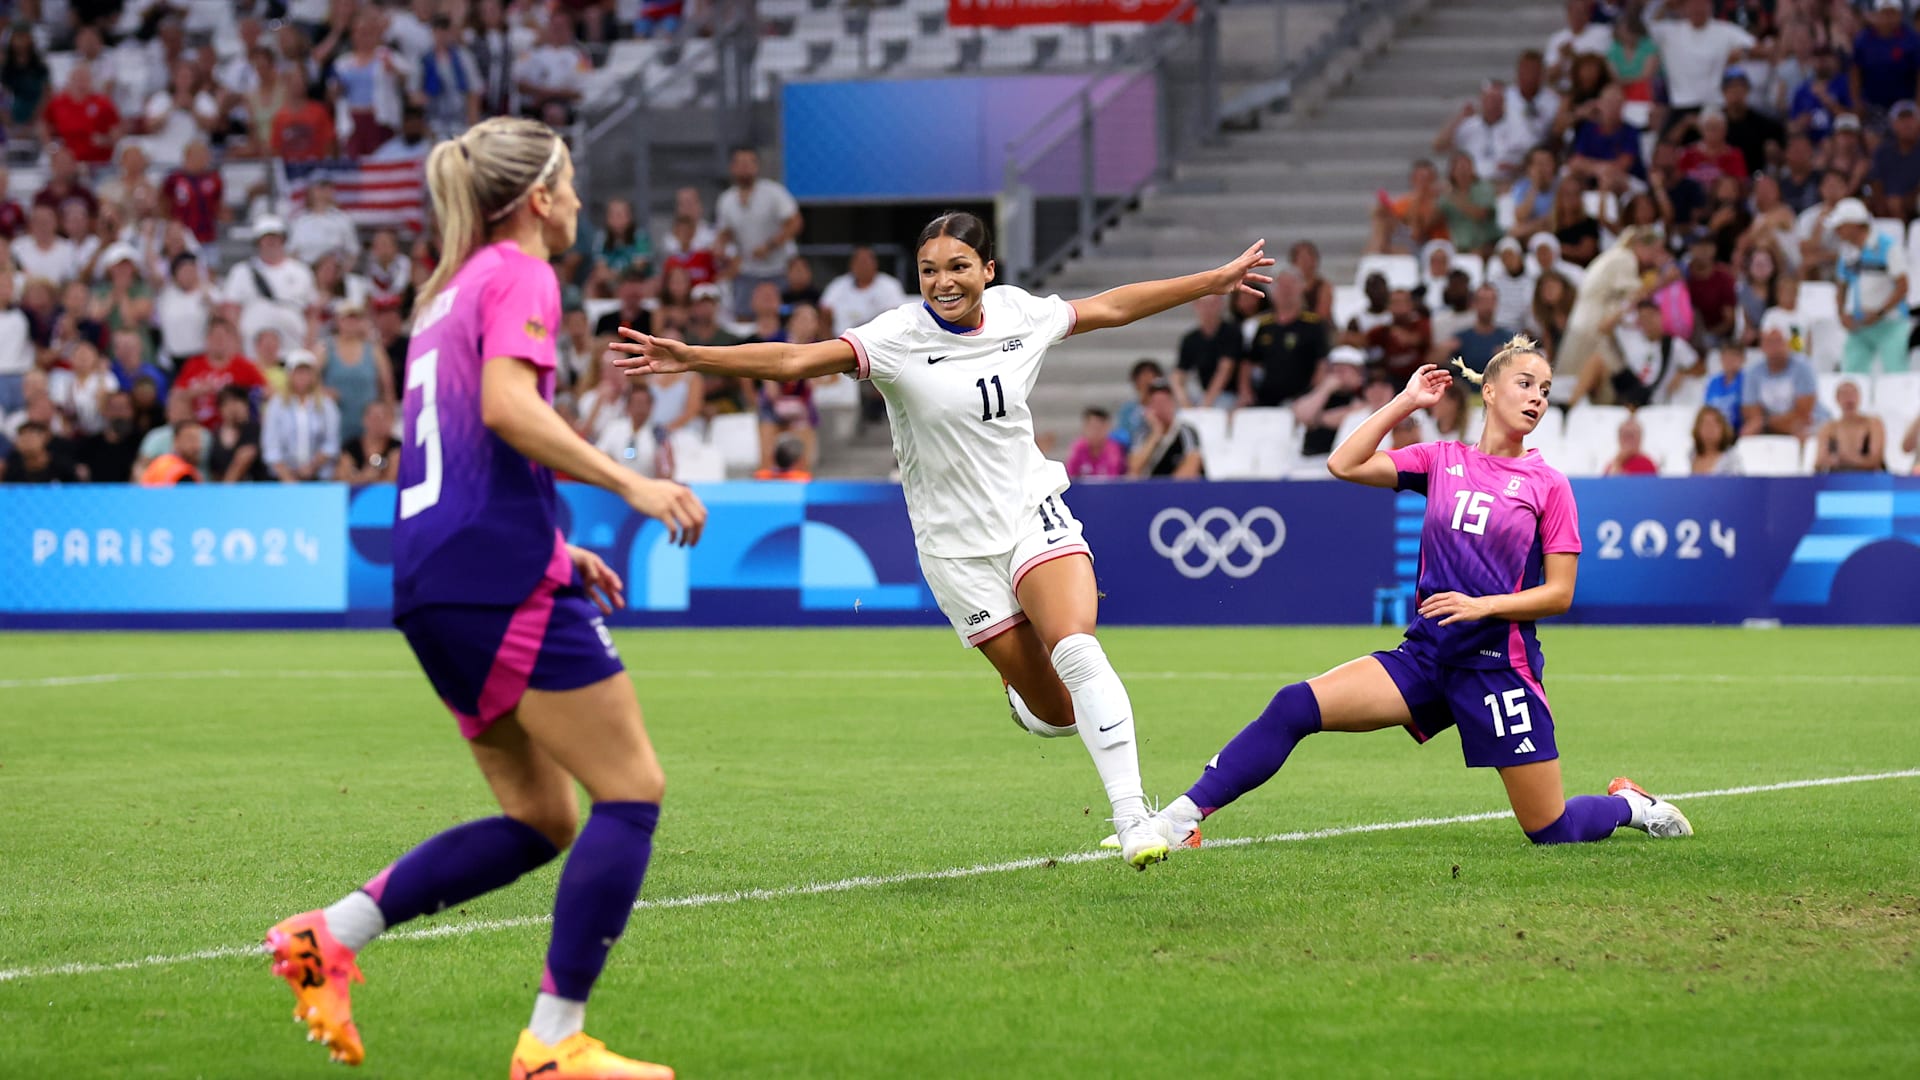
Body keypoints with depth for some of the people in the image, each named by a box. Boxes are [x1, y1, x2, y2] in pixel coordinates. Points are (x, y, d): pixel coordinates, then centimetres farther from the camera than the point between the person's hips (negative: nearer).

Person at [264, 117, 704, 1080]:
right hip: (499, 573, -9)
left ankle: (332, 934, 2)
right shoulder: (520, 275, -4)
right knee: (631, 792, -6)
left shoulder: (449, 291, 23)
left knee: (541, 821, 13)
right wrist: (629, 484, -21)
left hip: (428, 575, 9)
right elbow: (506, 405, -21)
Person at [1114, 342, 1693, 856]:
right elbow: (1345, 464, 0)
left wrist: (1484, 604, -17)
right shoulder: (1443, 460, 7)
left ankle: (1630, 805, 30)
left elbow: (1559, 594, -3)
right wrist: (1406, 402, 0)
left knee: (1553, 831, -3)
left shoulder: (1548, 485, -1)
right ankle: (1183, 818, -18)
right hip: (1426, 655, 3)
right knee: (1296, 706, -18)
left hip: (1499, 665, -2)